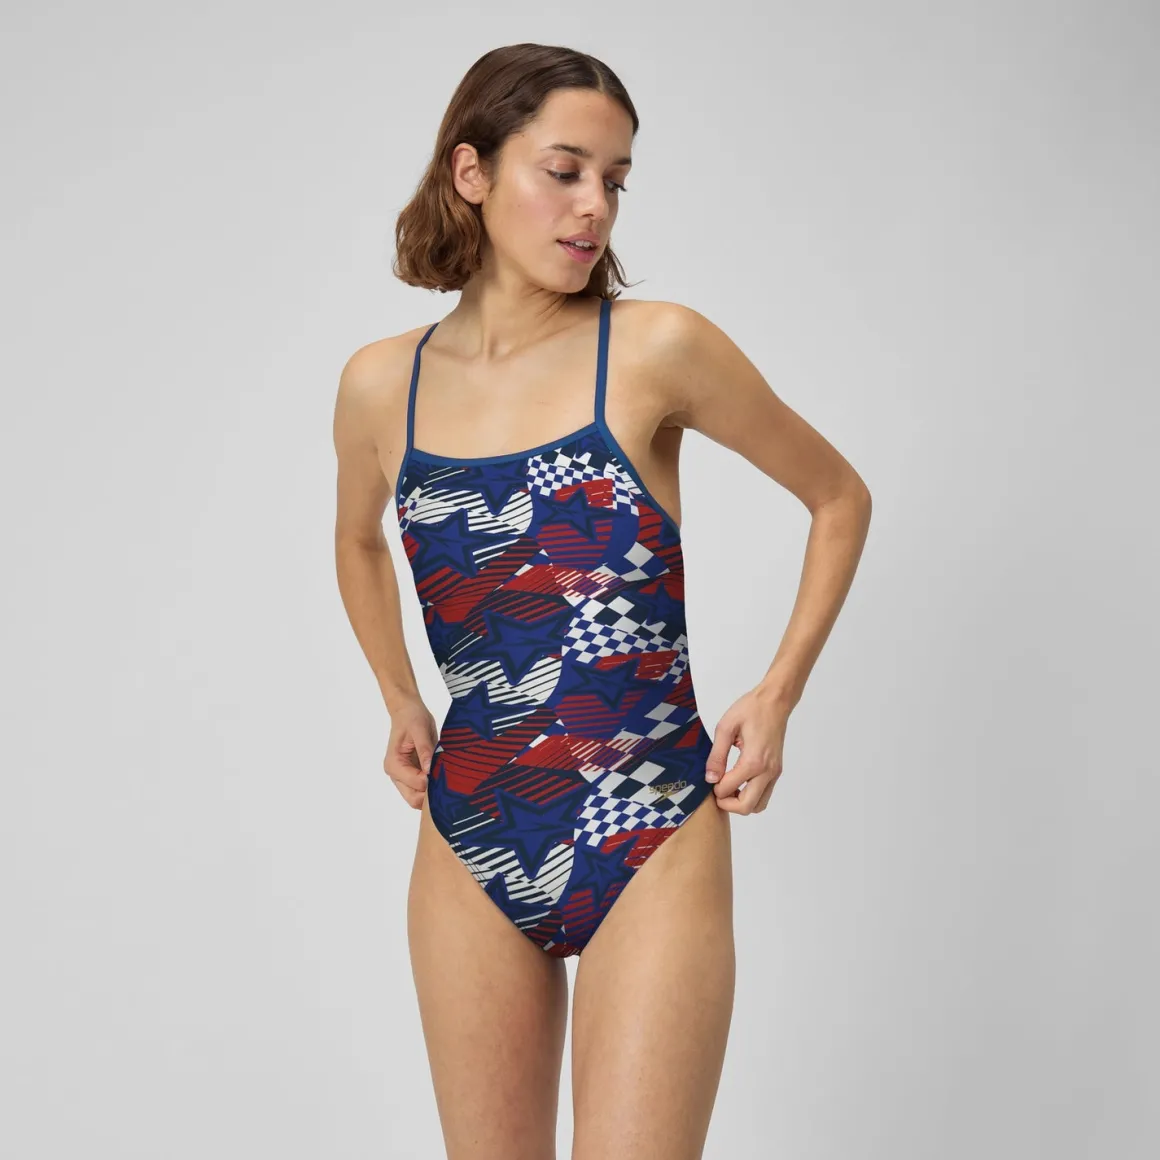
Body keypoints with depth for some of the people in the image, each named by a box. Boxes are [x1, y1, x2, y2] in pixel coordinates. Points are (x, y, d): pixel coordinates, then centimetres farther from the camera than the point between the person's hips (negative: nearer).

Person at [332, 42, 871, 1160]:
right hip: (467, 845, 3)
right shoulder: (381, 384, 2)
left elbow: (838, 498, 6)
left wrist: (777, 693, 0)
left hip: (652, 850, -3)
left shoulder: (657, 348, -7)